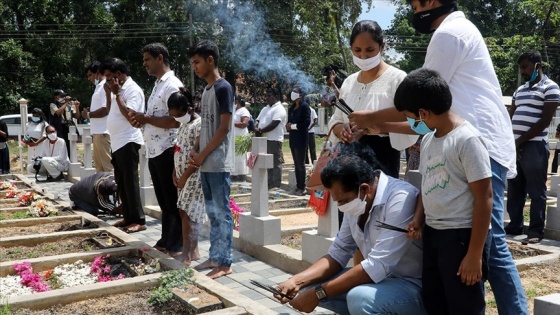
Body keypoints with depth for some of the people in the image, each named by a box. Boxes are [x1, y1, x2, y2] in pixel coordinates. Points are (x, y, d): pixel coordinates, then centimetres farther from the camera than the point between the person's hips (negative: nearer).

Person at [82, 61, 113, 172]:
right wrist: (89, 111, 7)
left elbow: (106, 110, -21)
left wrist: (89, 115, -9)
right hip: (98, 132, 10)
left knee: (108, 165, -7)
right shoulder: (99, 87, 19)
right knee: (99, 164, 15)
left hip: (103, 132, -10)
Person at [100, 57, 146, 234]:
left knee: (130, 182, -6)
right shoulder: (117, 89, 16)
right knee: (121, 183, 12)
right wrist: (108, 94, 8)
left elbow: (130, 115, -22)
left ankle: (138, 220, -1)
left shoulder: (133, 89, -12)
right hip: (117, 142, 9)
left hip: (128, 142, -9)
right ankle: (128, 217, 20)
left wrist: (116, 93, -16)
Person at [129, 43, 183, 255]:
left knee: (173, 202, -1)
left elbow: (175, 121, -21)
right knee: (163, 201, 16)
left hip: (167, 151, -9)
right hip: (154, 151, 10)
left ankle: (177, 246, 7)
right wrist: (141, 119, 5)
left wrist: (146, 119, -13)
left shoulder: (172, 85, -13)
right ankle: (166, 241, 26)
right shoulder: (157, 84, 17)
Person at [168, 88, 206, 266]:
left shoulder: (199, 124, -15)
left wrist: (184, 176, -14)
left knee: (186, 213, -9)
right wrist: (175, 173, 7)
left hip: (193, 176, -9)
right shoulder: (184, 124, 14)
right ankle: (193, 251, 16)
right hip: (182, 175, 9)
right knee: (185, 213, 9)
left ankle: (187, 255, -3)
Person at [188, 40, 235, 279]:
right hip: (206, 163, 9)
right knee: (212, 212, 13)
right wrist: (195, 150, 6)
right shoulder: (206, 90, 16)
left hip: (218, 164, -9)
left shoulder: (223, 88, -11)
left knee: (222, 212, -3)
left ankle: (225, 263, 3)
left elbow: (224, 128, -15)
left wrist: (203, 154, -12)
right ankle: (215, 257, 21)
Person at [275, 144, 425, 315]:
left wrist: (319, 293, -24)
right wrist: (297, 281, -11)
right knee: (308, 286, -2)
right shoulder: (354, 200, -1)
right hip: (379, 278, 8)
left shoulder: (401, 199, -26)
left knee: (359, 298, -34)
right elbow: (337, 254, 5)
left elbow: (377, 267, -29)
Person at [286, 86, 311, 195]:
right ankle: (298, 186, 11)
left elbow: (307, 122, -15)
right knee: (296, 164, 8)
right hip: (293, 138, 7)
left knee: (300, 164, -6)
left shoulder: (304, 106, -6)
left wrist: (293, 126, -12)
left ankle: (302, 188, -3)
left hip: (301, 138, -7)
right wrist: (288, 126, 0)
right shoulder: (291, 108, 15)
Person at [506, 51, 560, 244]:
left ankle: (536, 231, 2)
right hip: (514, 146, 7)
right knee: (514, 190, 10)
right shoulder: (520, 90, 20)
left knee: (536, 192, -3)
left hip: (534, 146, -7)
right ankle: (514, 225, 20)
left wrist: (521, 141, -11)